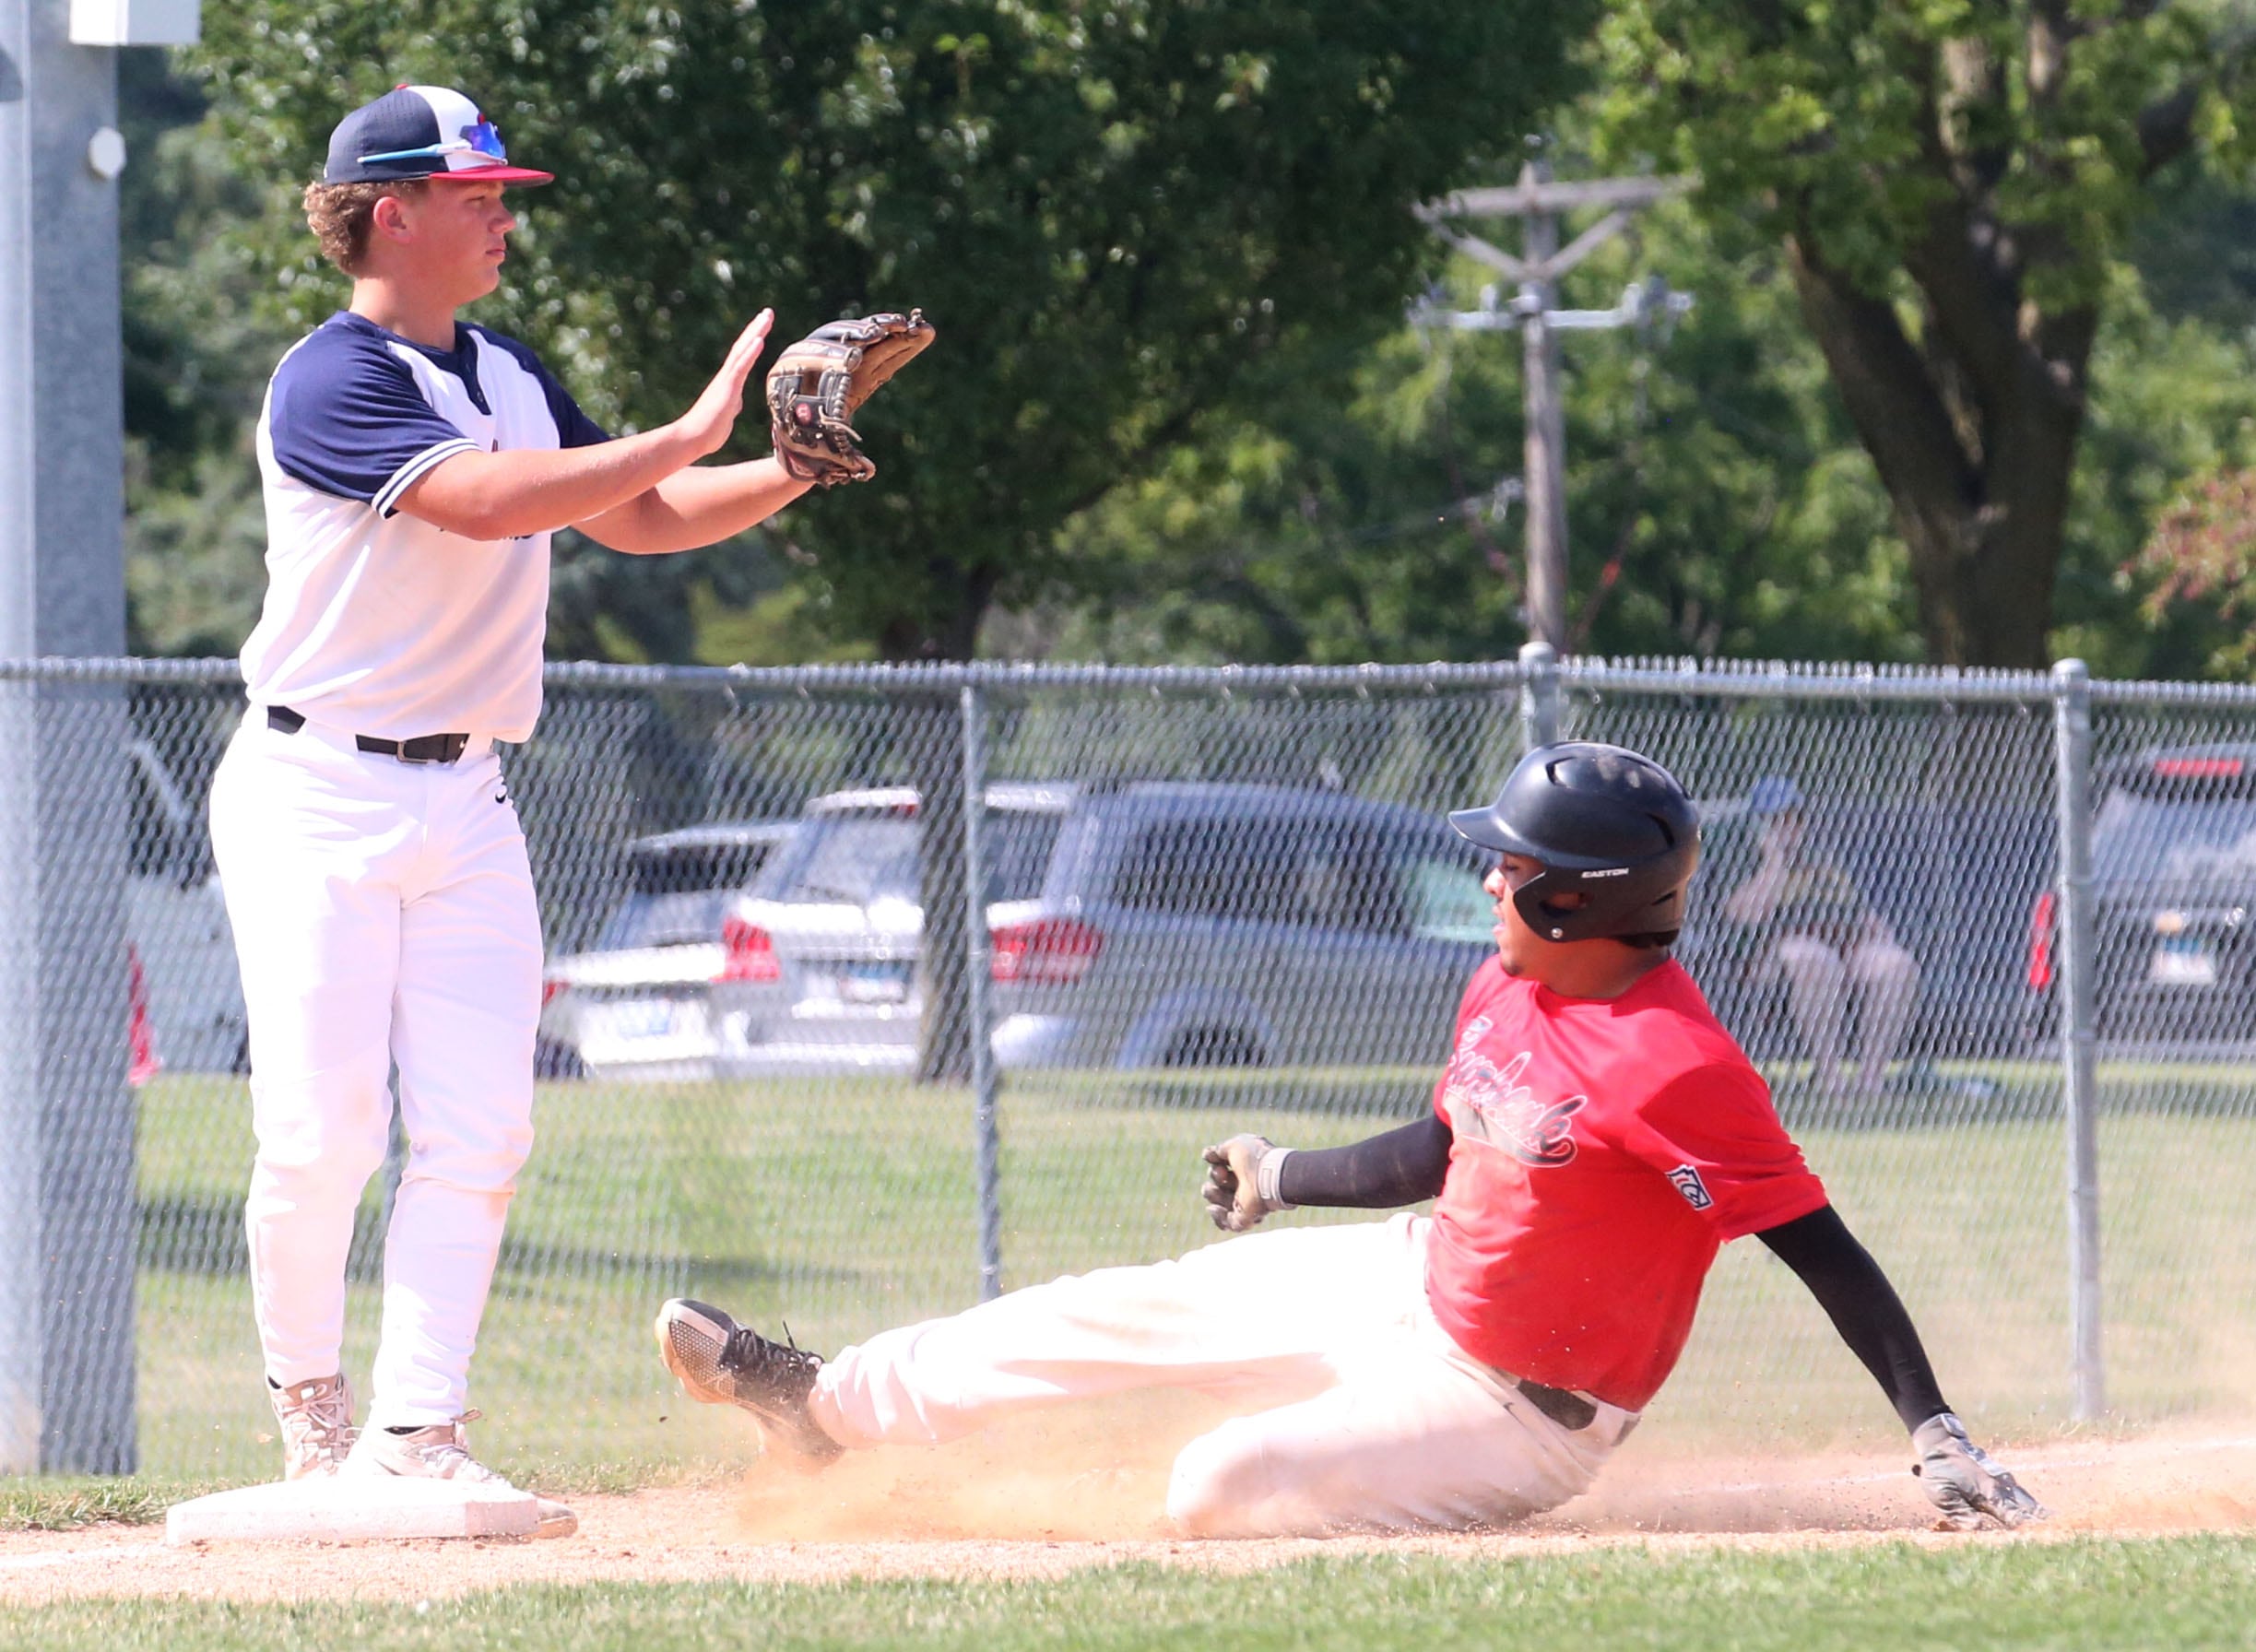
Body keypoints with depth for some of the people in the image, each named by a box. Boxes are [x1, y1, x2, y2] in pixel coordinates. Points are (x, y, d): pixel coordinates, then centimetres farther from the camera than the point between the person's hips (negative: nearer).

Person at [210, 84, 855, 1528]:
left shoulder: (508, 375, 13)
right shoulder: (332, 383, -13)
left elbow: (640, 519, 19)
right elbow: (489, 502, -27)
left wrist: (799, 470, 3)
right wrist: (689, 436, -24)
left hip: (466, 805, 7)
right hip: (318, 799, -7)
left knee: (478, 1127, -4)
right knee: (324, 1128, -8)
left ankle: (419, 1433, -2)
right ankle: (311, 1409, 12)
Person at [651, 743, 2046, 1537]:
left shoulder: (1675, 1068, -32)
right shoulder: (1511, 990, -3)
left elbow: (1825, 1251, -30)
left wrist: (1937, 1435, -35)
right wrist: (1282, 1178, 29)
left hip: (1512, 1413, -9)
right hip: (1420, 1288, 9)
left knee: (1221, 1491, -19)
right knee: (1132, 1311, 16)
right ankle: (827, 1403, 31)